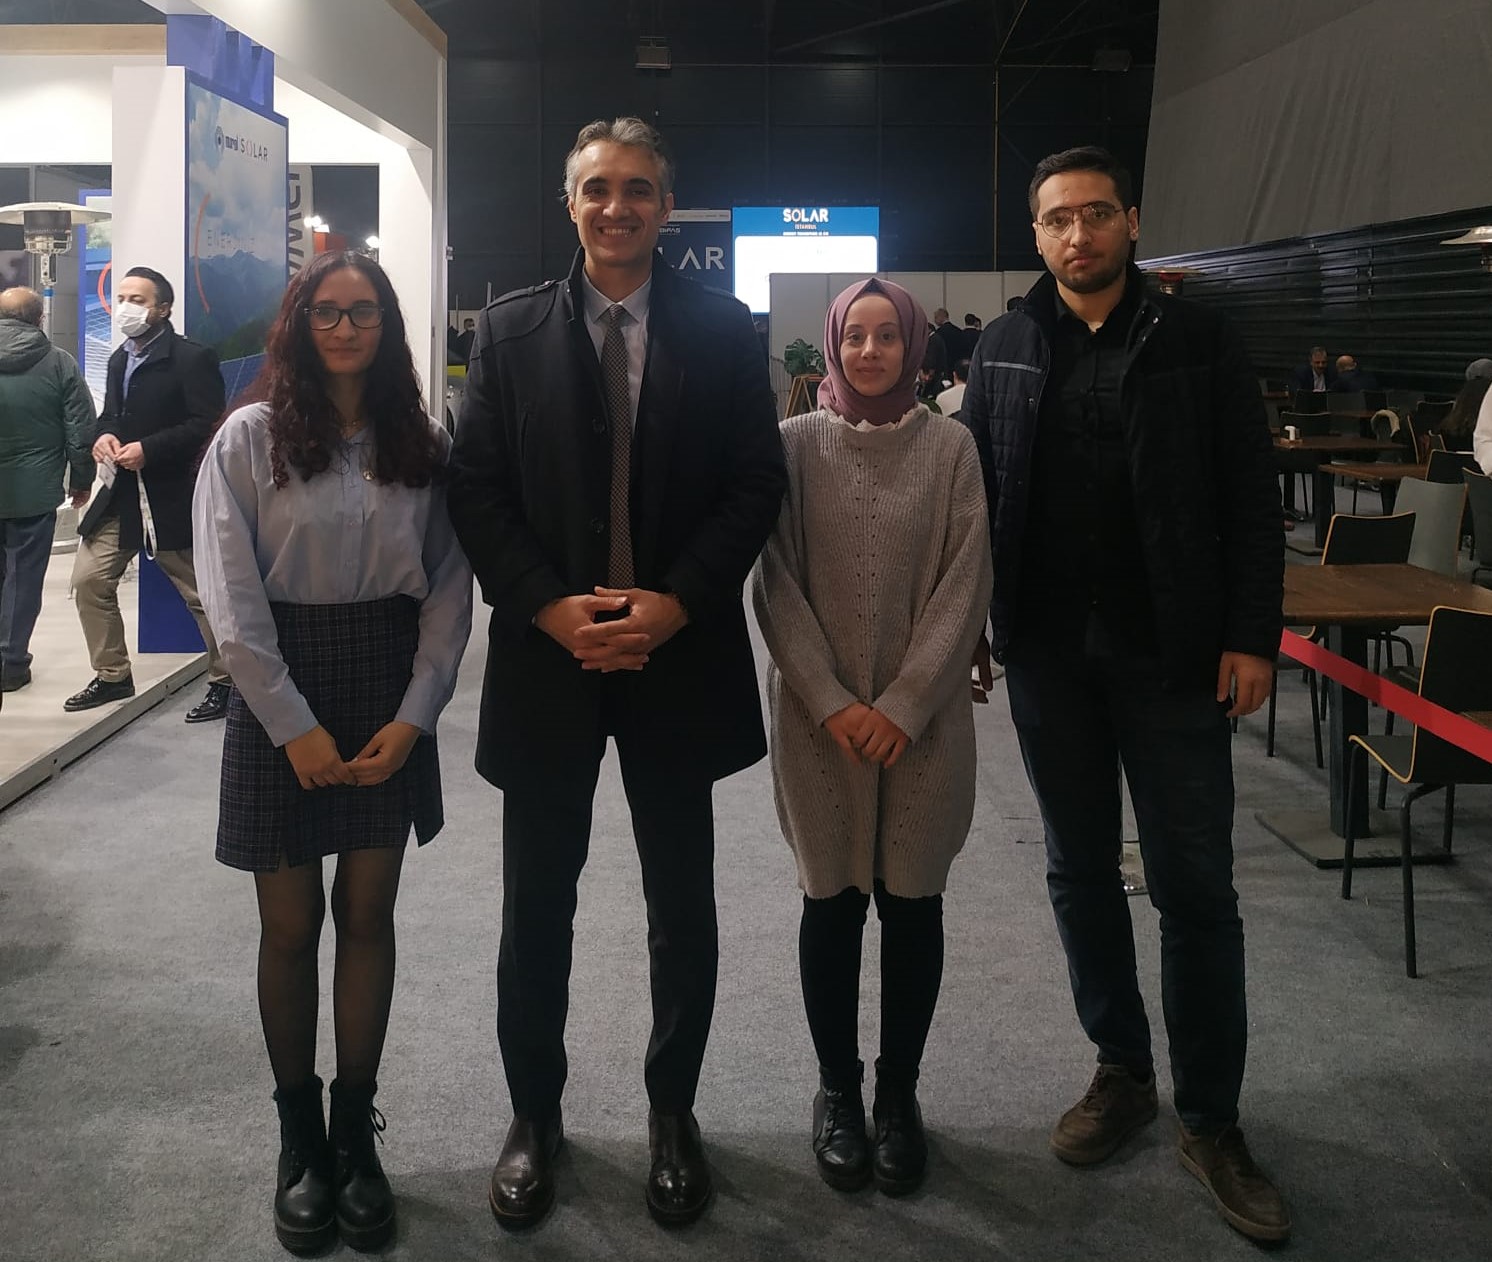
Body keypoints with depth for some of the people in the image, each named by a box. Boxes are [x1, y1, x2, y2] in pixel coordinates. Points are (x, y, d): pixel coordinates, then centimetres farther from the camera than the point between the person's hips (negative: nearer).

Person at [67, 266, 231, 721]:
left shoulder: (192, 358, -12)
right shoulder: (119, 359, 14)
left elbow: (206, 424, -18)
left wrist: (148, 449, -23)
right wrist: (104, 435, -2)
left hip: (174, 497, -8)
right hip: (121, 494, 8)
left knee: (203, 593, 2)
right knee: (89, 579, 6)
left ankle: (224, 681, 17)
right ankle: (112, 675, 21)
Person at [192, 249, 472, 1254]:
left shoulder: (425, 444, 3)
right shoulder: (252, 436, -4)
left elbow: (451, 588, 2)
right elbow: (231, 595, -8)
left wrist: (415, 714, -8)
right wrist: (293, 725, -13)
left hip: (392, 702, 2)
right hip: (280, 694, -2)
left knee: (368, 916, 8)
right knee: (291, 926, 5)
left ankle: (356, 1131, 22)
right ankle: (298, 1137, 22)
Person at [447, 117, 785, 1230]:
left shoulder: (723, 328, 2)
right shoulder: (510, 330, 4)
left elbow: (757, 482, -2)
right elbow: (477, 487, 0)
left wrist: (674, 604, -13)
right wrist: (553, 609, -13)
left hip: (680, 653, 0)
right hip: (548, 651, 1)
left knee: (683, 904, 11)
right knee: (537, 908, 10)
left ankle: (672, 1110, 30)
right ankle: (534, 1114, 29)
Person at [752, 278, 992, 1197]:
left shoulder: (951, 446, 1)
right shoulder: (797, 444, 1)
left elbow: (965, 586, -3)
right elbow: (776, 583, -2)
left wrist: (904, 705, -10)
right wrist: (832, 702, -10)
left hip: (925, 718, 0)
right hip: (819, 716, 0)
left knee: (912, 903, 7)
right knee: (833, 902, 7)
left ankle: (900, 1091, 23)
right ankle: (838, 1089, 23)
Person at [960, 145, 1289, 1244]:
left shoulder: (1199, 340, -1)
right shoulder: (1007, 348, 7)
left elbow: (1251, 502, -3)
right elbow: (975, 491, 9)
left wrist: (1251, 637, -9)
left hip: (1171, 658, -3)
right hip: (1047, 658, 3)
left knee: (1195, 887, 2)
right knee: (1081, 872, 12)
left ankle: (1212, 1121, 15)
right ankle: (1122, 1071, 29)